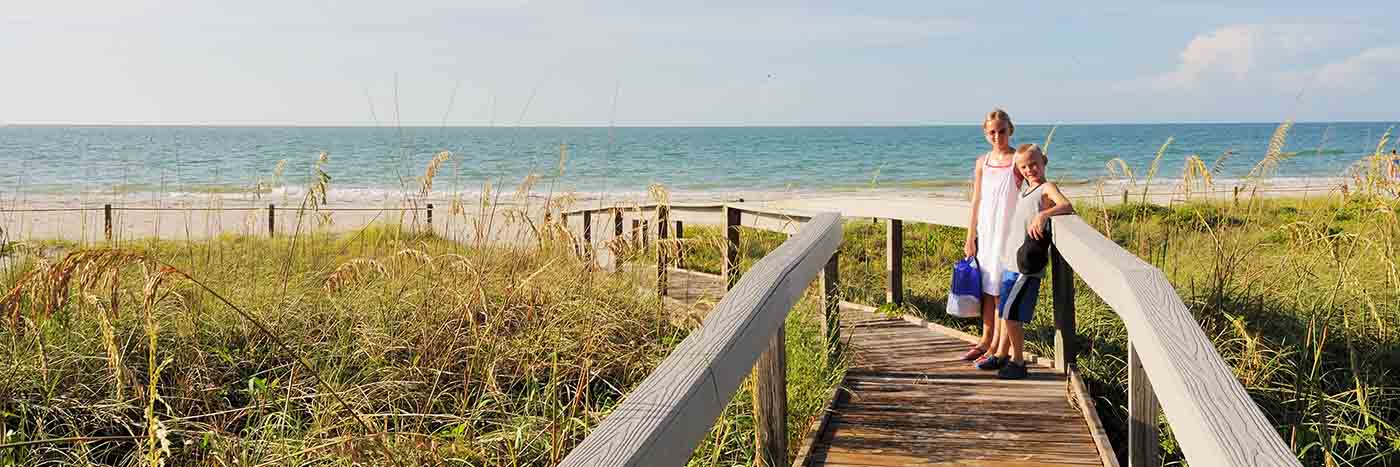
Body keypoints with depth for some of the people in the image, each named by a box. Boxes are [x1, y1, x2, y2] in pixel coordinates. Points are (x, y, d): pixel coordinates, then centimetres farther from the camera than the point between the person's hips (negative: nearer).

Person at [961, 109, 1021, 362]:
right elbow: (976, 202, 11)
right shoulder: (982, 163, 8)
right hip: (986, 233, 5)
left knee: (1001, 291, -2)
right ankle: (986, 341, 22)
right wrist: (970, 238, 10)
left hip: (1008, 233, -5)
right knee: (987, 290, 11)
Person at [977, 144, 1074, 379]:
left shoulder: (1047, 188, -5)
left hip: (1027, 266, -8)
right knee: (1004, 311, 15)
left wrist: (1043, 214, -38)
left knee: (1011, 313, -9)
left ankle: (1018, 361, 2)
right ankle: (1001, 354, 27)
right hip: (1011, 262, 8)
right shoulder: (1025, 192, 19)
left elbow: (1067, 206, -23)